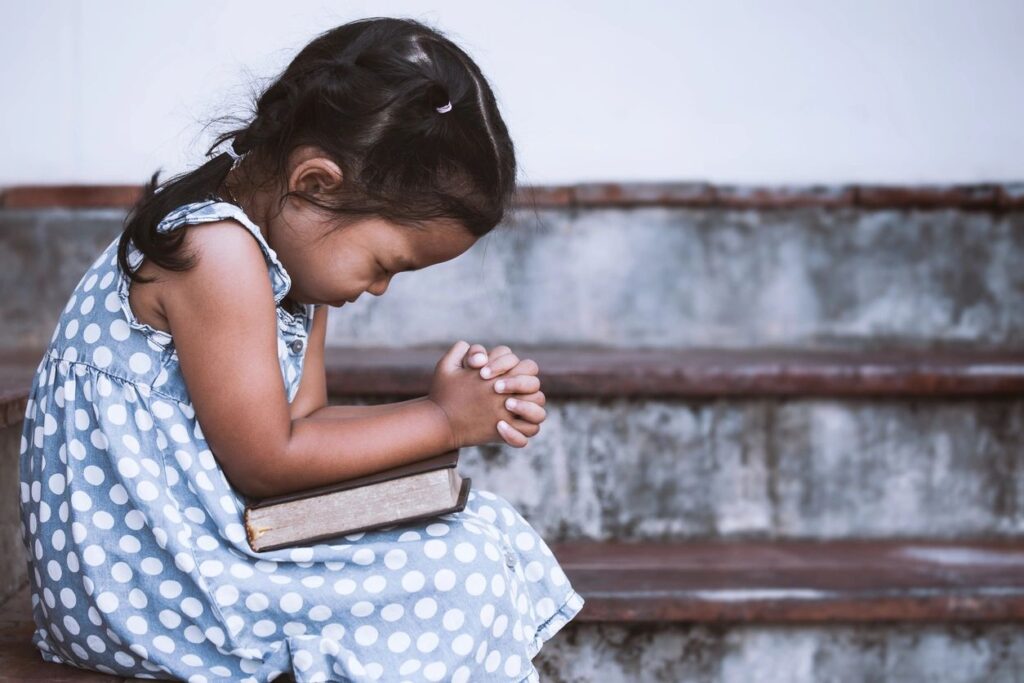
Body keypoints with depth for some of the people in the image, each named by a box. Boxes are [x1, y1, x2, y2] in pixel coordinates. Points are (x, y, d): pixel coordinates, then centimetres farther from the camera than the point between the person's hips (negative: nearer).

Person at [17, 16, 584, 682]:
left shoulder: (297, 250, 7)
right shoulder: (218, 253, -24)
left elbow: (300, 420, 5)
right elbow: (264, 462, -21)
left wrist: (473, 415, -5)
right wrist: (441, 420, -12)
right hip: (145, 570, -10)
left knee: (488, 525, 6)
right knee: (456, 576, -16)